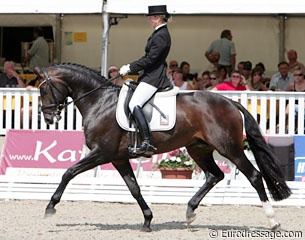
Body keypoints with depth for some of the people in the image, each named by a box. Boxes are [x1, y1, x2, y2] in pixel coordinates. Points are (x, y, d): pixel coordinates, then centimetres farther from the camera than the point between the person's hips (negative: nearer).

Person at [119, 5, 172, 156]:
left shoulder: (161, 35, -15)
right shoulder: (160, 33, 18)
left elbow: (150, 59, -19)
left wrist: (130, 68, -14)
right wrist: (130, 67, 15)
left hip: (153, 78, -12)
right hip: (151, 75, 12)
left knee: (134, 104, -25)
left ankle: (147, 143, -34)